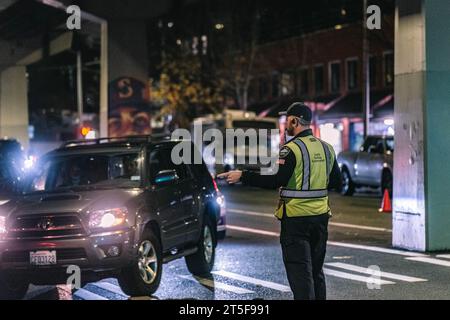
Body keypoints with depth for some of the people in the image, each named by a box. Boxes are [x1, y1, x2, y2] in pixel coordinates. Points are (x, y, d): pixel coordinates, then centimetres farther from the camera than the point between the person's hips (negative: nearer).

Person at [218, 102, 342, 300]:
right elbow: (336, 182, 14)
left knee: (299, 272, -4)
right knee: (316, 271, 16)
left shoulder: (292, 149, -15)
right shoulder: (326, 148, 8)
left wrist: (242, 176, -17)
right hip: (320, 216, 7)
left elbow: (275, 180, -22)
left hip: (296, 218, -7)